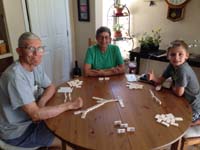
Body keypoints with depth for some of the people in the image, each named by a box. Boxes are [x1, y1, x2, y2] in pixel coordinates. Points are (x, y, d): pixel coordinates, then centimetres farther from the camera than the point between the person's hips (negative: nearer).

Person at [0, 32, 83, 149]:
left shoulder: (35, 66, -3)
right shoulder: (16, 76, -32)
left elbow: (51, 87, 5)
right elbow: (35, 114, -34)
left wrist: (41, 102, -17)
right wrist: (69, 105, -27)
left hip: (31, 119, 8)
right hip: (17, 132, -7)